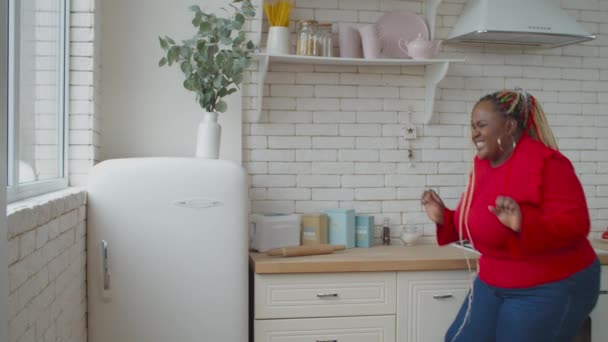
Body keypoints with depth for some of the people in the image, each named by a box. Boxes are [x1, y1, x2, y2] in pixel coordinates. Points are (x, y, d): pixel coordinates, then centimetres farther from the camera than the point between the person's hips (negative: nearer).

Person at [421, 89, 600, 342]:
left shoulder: (546, 163, -20)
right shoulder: (483, 164, 4)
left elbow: (576, 224, -26)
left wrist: (523, 224, -41)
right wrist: (443, 218, -2)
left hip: (548, 290, -8)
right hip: (493, 284, 8)